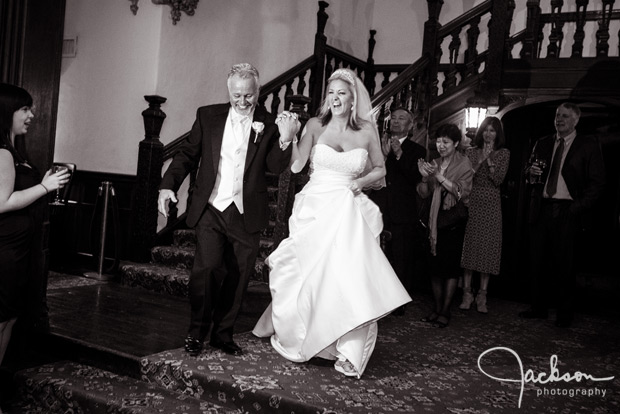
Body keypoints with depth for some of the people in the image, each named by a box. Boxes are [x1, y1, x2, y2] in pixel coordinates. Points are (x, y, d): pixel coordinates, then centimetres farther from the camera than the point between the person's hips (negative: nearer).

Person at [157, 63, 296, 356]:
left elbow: (276, 167, -6)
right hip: (211, 209, -1)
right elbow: (187, 154, 7)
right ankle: (196, 331, 10)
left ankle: (223, 334, 26)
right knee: (206, 268, -13)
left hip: (246, 214, 1)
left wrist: (285, 139, -23)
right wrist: (168, 185, -5)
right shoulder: (208, 116, 5)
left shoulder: (269, 124, 2)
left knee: (237, 277, 8)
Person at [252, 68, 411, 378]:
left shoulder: (366, 130, 3)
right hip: (315, 209, 0)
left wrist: (361, 182, -4)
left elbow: (380, 169, 13)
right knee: (309, 275, 5)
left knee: (350, 277, -8)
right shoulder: (315, 126, 1)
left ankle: (349, 352, 2)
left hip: (350, 212, 0)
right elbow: (296, 165, -7)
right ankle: (300, 338, 29)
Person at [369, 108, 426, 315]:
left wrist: (399, 154, -13)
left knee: (401, 257, 0)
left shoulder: (417, 150, 10)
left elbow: (416, 178, -5)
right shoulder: (378, 144, 13)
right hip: (377, 210, 2)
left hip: (402, 213, -1)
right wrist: (383, 155, -10)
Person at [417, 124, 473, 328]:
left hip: (454, 218, -5)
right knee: (434, 265, 4)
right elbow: (424, 194, 8)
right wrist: (424, 177, -12)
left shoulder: (464, 164, -2)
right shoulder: (434, 164, 12)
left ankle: (445, 311, 3)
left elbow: (463, 192, -14)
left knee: (450, 265, -4)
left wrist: (440, 177, -23)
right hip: (436, 218, 5)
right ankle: (437, 309, 13)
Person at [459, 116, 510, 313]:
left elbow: (499, 180, -5)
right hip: (471, 203, 1)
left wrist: (488, 159, -11)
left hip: (491, 206, -1)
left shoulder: (503, 153, 8)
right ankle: (467, 293, 5)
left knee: (488, 248, -1)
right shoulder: (471, 152, 10)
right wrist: (480, 160, -8)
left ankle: (482, 295, 5)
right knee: (469, 247, -1)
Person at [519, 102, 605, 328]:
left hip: (567, 211, -4)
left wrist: (578, 207, -11)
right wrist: (531, 172, -3)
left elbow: (597, 183, -1)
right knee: (538, 260, 6)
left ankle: (565, 314, 14)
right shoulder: (542, 144, 14)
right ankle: (539, 307, 18)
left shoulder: (589, 146, 2)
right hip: (541, 209, 4)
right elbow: (529, 168, 22)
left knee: (564, 263, 1)